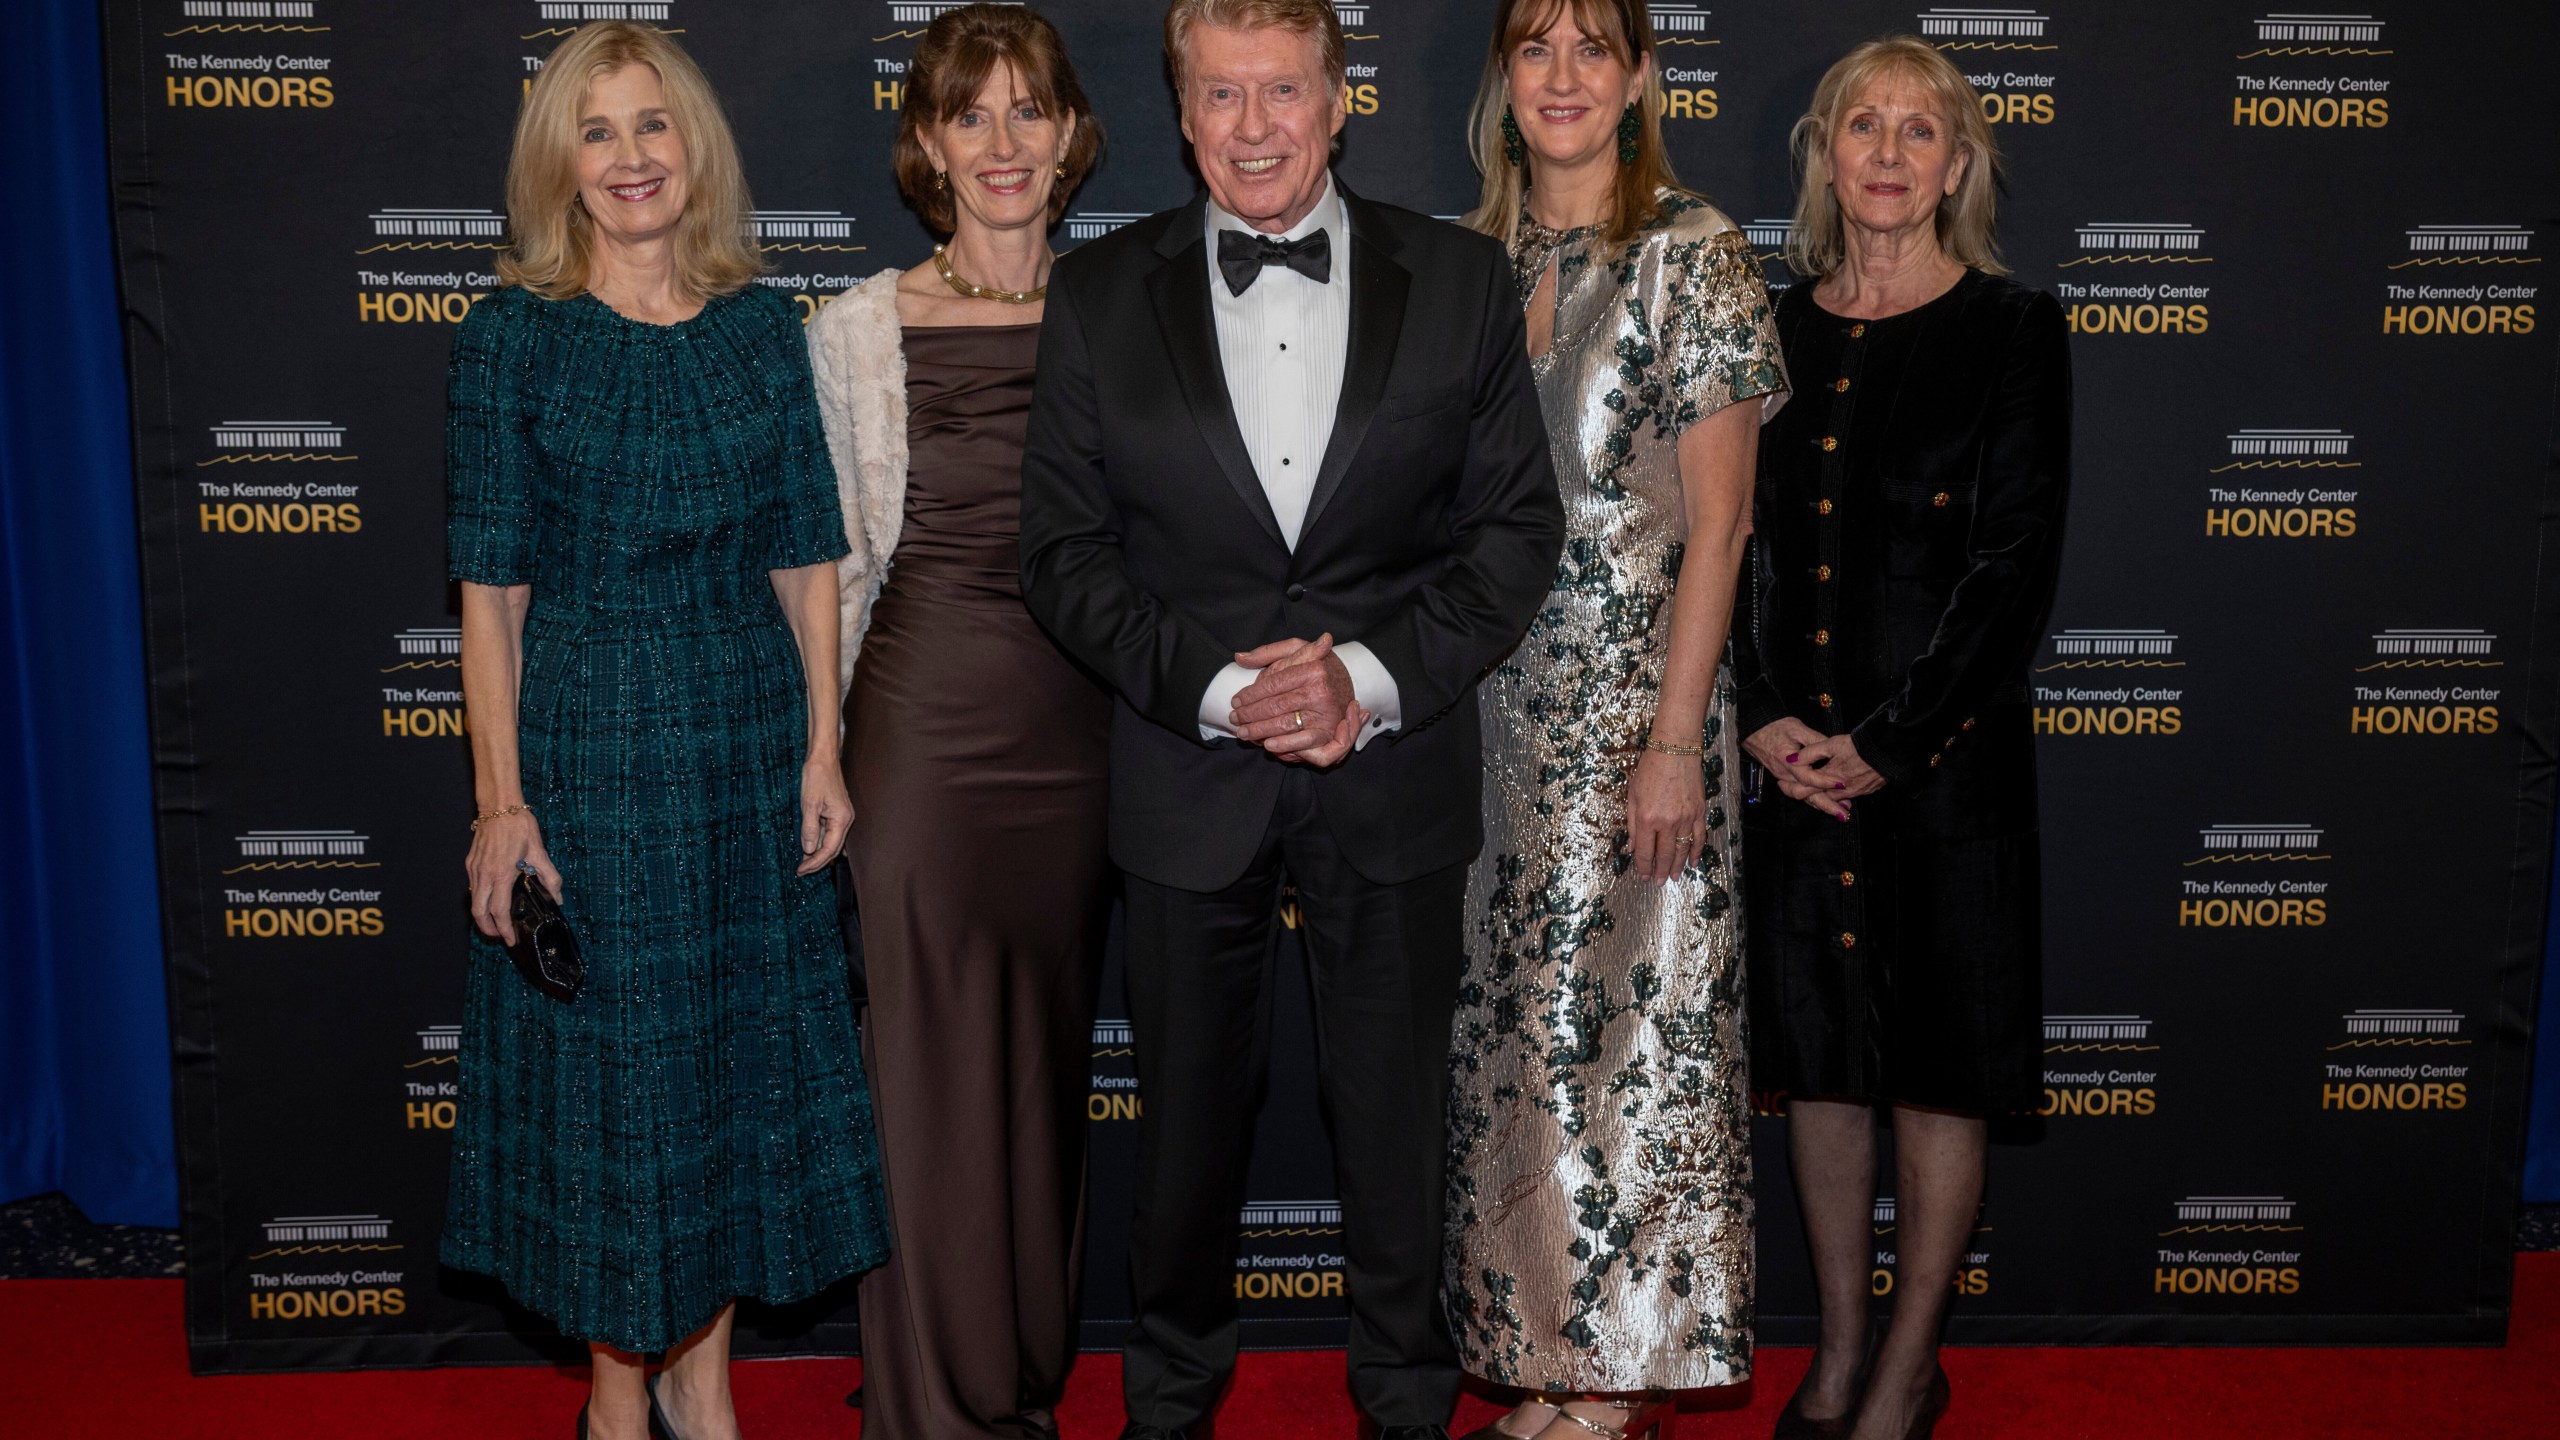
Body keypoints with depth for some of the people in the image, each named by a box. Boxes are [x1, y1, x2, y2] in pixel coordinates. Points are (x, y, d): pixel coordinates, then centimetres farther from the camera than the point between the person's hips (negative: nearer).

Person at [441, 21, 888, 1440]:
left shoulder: (762, 325, 5)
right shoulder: (510, 337, -3)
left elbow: (805, 557, 5)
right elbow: (492, 589, -5)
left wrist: (822, 748, -1)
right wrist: (500, 797, -9)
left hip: (748, 742, 3)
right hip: (585, 745, -3)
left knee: (744, 1047, 11)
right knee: (606, 1062, 6)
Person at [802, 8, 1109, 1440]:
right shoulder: (859, 328, -2)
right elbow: (830, 568, 2)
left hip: (1082, 729, 3)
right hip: (924, 721, -2)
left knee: (1052, 1061, 13)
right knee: (928, 1066, 4)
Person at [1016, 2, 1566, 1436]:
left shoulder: (1461, 280, -1)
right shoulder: (1099, 295, -1)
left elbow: (1519, 522, -1)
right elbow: (1066, 548, -2)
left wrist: (1376, 676, -15)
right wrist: (1212, 686, -16)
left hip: (1395, 772, 0)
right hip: (1189, 776, 0)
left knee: (1395, 1104, 14)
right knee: (1191, 1104, 15)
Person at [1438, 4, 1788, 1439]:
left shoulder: (1695, 251, -4)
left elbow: (1718, 520, -9)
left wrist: (1675, 743, -15)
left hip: (1634, 699, -5)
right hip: (1493, 708, 5)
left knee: (1629, 1037, 0)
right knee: (1513, 1039, 9)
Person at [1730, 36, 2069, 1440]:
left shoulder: (2012, 329, -1)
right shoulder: (1772, 328, 9)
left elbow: (2017, 564, -7)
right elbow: (1729, 540, 6)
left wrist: (1887, 741, -13)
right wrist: (1766, 718, -7)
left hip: (1944, 757, -3)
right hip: (1790, 759, 3)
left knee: (1938, 1068, 4)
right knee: (1819, 1056, 10)